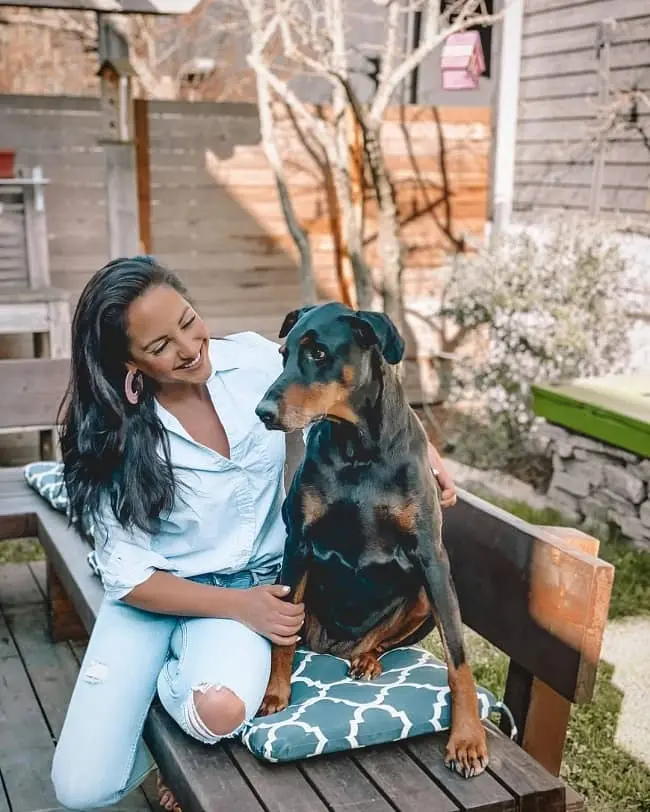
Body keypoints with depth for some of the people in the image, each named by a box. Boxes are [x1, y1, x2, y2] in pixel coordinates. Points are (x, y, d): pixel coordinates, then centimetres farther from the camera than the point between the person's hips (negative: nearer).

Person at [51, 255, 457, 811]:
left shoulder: (256, 361, -12)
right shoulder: (115, 436, -17)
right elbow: (128, 574, -13)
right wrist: (237, 606, -22)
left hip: (256, 581, 1)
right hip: (156, 594, -1)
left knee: (223, 710, -33)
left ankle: (170, 681, 2)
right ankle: (156, 749, 20)